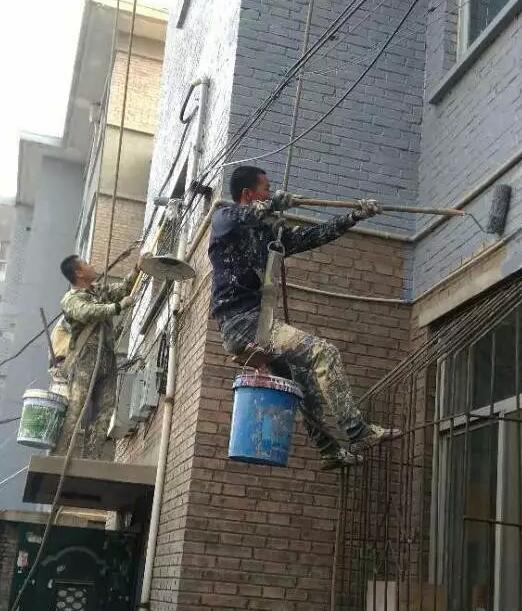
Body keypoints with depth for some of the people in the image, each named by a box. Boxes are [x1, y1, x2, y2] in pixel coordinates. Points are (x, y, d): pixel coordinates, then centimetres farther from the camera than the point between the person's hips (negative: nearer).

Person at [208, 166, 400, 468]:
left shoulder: (269, 232, 22)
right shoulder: (224, 216, 0)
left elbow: (314, 235, 24)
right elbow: (238, 217, -25)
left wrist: (356, 216, 24)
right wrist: (275, 203, -11)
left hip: (258, 320, 9)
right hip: (241, 320, -9)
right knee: (325, 353, -16)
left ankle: (330, 449, 14)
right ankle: (358, 433, -16)